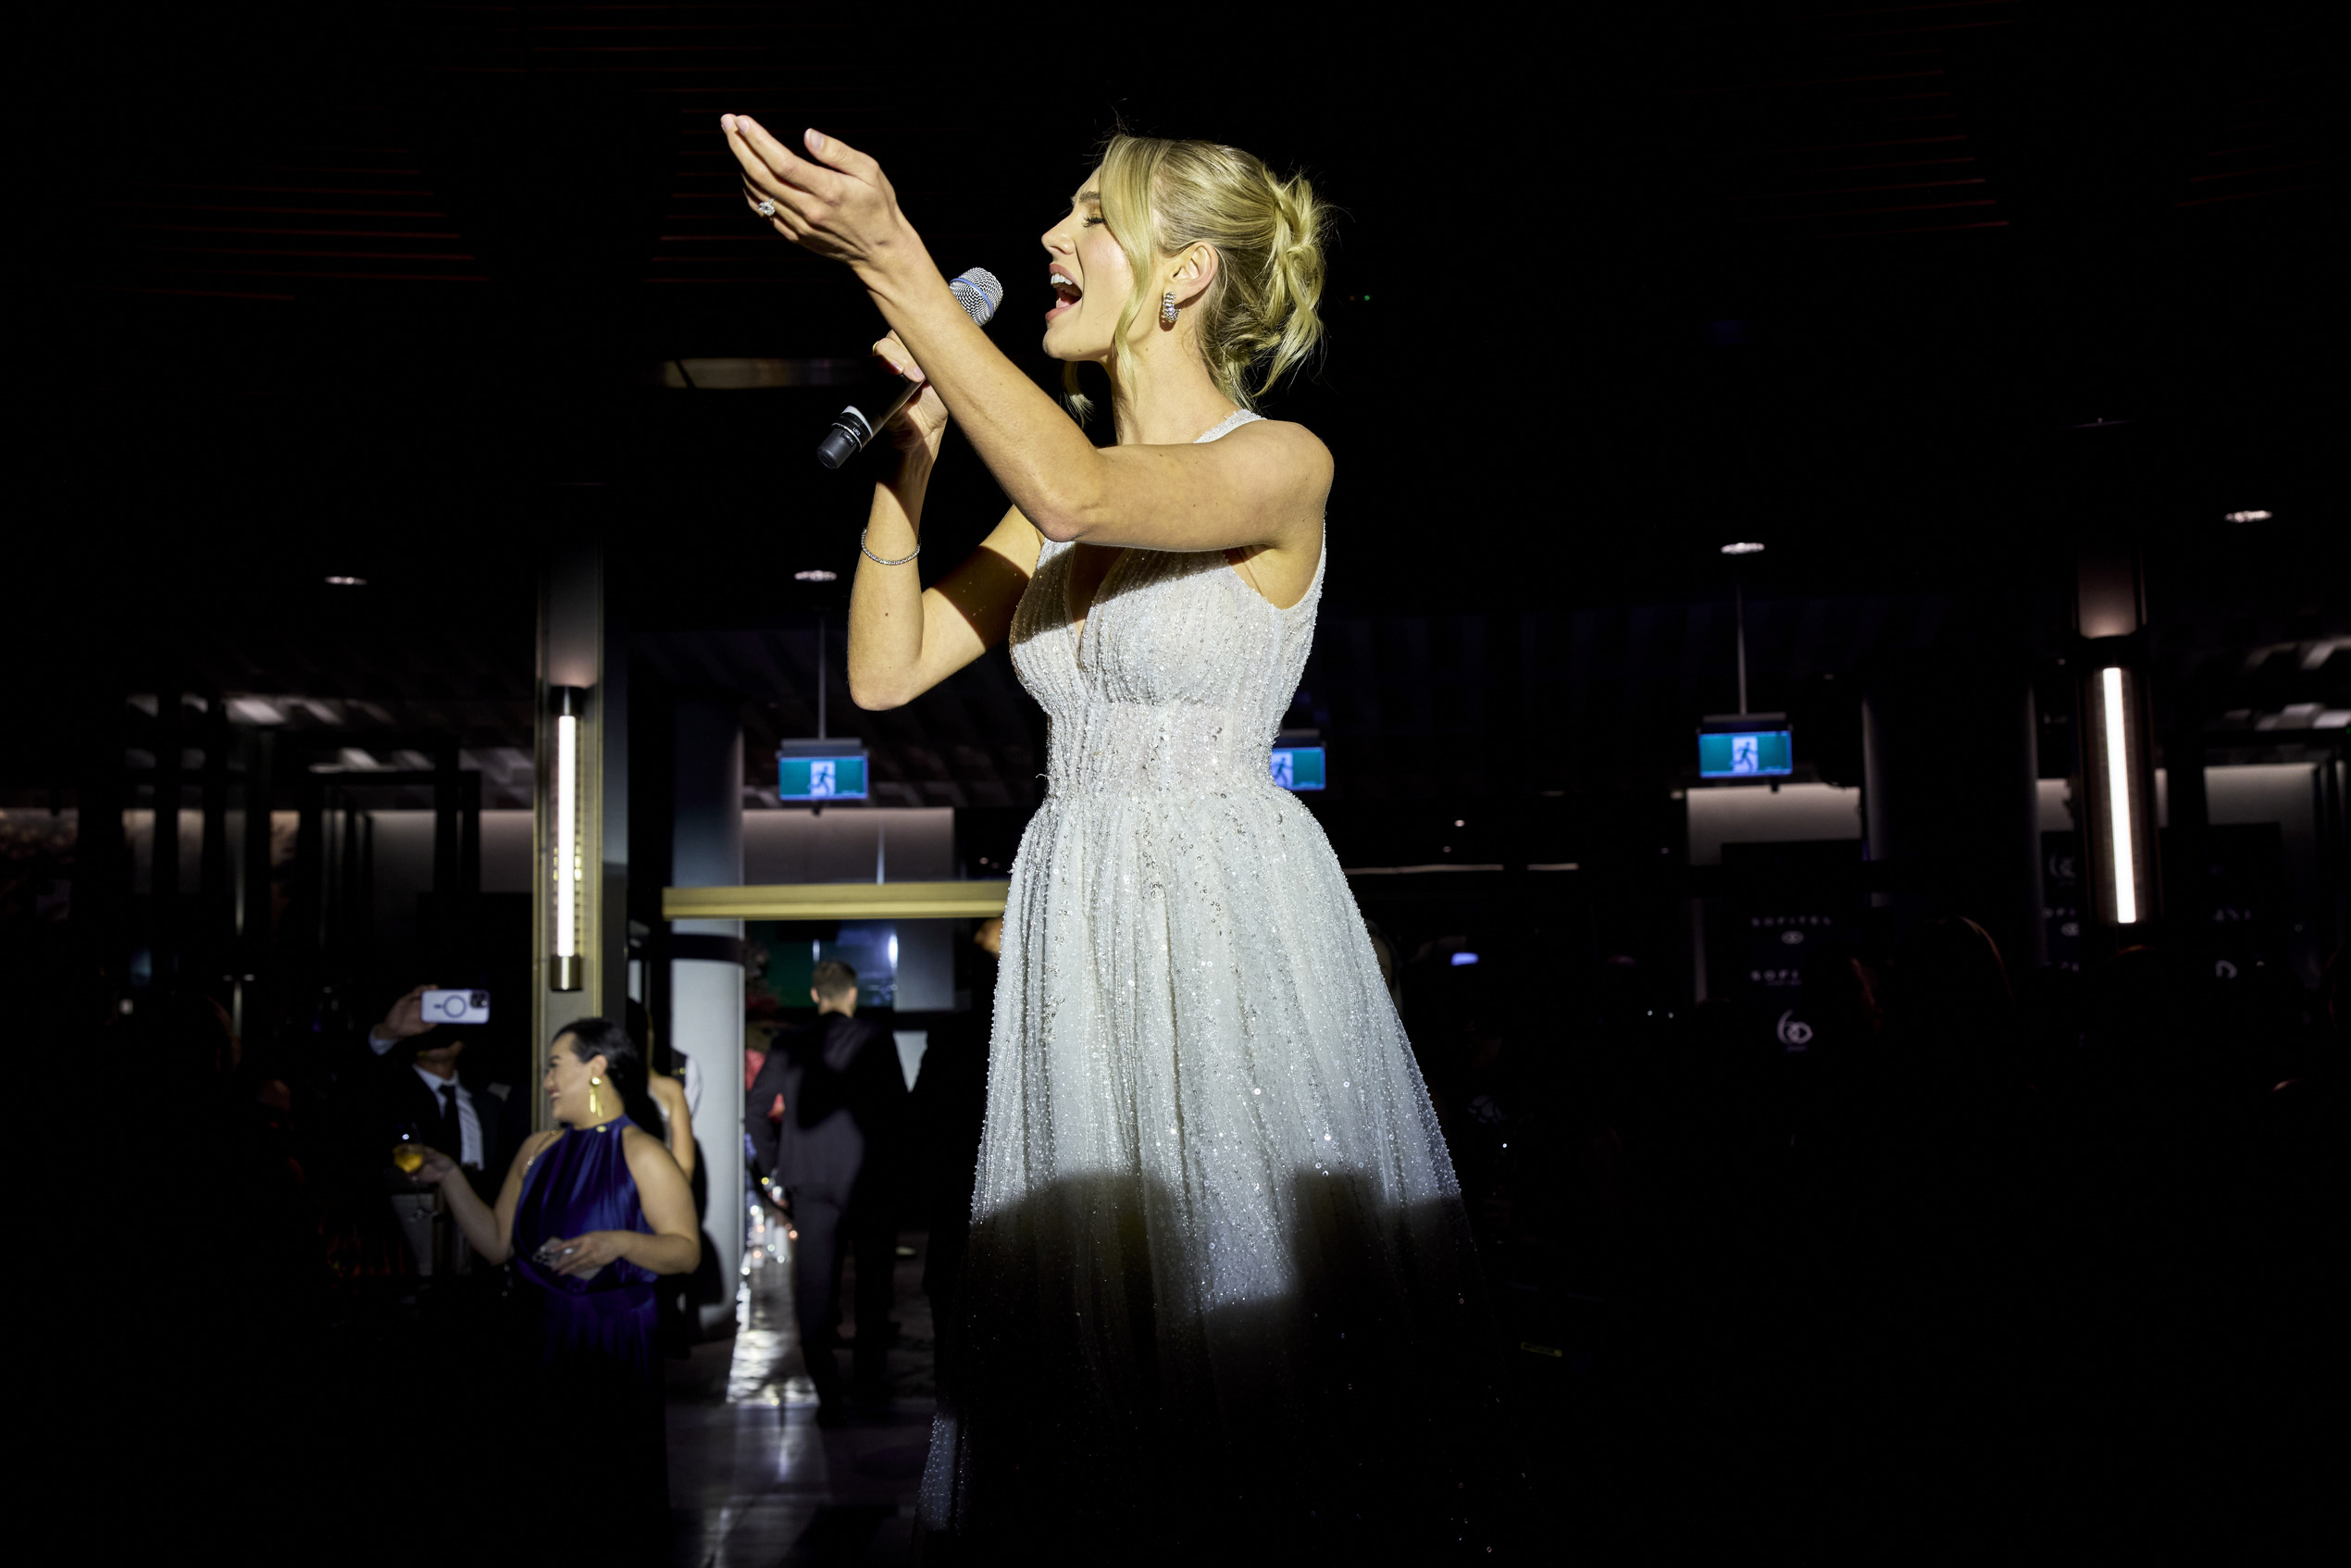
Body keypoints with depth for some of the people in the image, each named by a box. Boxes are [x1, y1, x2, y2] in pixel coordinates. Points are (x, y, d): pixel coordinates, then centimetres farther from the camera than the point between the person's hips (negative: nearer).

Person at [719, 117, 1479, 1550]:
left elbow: (1079, 494, -28)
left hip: (1230, 909, -6)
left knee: (1246, 1309, 3)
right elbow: (887, 670, 8)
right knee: (1105, 1331, 12)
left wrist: (892, 260, -32)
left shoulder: (1282, 465, -8)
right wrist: (912, 450, 2)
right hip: (1078, 919, 6)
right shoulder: (1055, 495, 12)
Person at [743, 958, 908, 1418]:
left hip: (808, 1183, 2)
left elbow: (755, 1110, 5)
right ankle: (870, 1380, 18)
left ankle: (827, 1394, 1)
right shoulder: (875, 1038, -2)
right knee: (872, 1281, 14)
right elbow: (897, 1106, -5)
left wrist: (775, 1169, 13)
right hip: (866, 1177, -2)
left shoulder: (790, 1043, 5)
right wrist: (886, 1156, 7)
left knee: (814, 1290, 5)